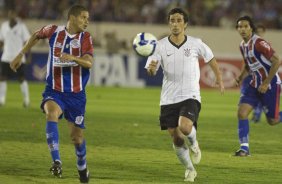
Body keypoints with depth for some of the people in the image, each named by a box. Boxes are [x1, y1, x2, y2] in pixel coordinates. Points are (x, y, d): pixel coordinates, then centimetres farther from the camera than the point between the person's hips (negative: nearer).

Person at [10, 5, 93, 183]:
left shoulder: (85, 37, -6)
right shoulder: (54, 31, -3)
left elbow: (89, 62, -22)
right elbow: (36, 36, 20)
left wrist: (72, 57, -40)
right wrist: (21, 55, 22)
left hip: (76, 94, 1)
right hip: (54, 91, -1)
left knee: (77, 136, 8)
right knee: (51, 113, -33)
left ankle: (82, 166, 39)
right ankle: (57, 162, -38)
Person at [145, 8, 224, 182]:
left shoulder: (196, 44, -4)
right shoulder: (161, 45, -4)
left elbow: (210, 59, 15)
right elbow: (151, 71, -11)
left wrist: (219, 78, 17)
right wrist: (151, 68, -34)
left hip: (190, 96, -2)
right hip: (169, 99, 2)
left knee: (185, 127, -28)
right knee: (176, 139, 5)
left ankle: (193, 144, 7)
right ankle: (189, 169, 27)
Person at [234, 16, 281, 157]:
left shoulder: (259, 43, -20)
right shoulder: (243, 46, 6)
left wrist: (266, 83, -22)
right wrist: (241, 77, 5)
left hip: (270, 85, -7)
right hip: (255, 84, 7)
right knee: (241, 113, -9)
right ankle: (244, 148, -6)